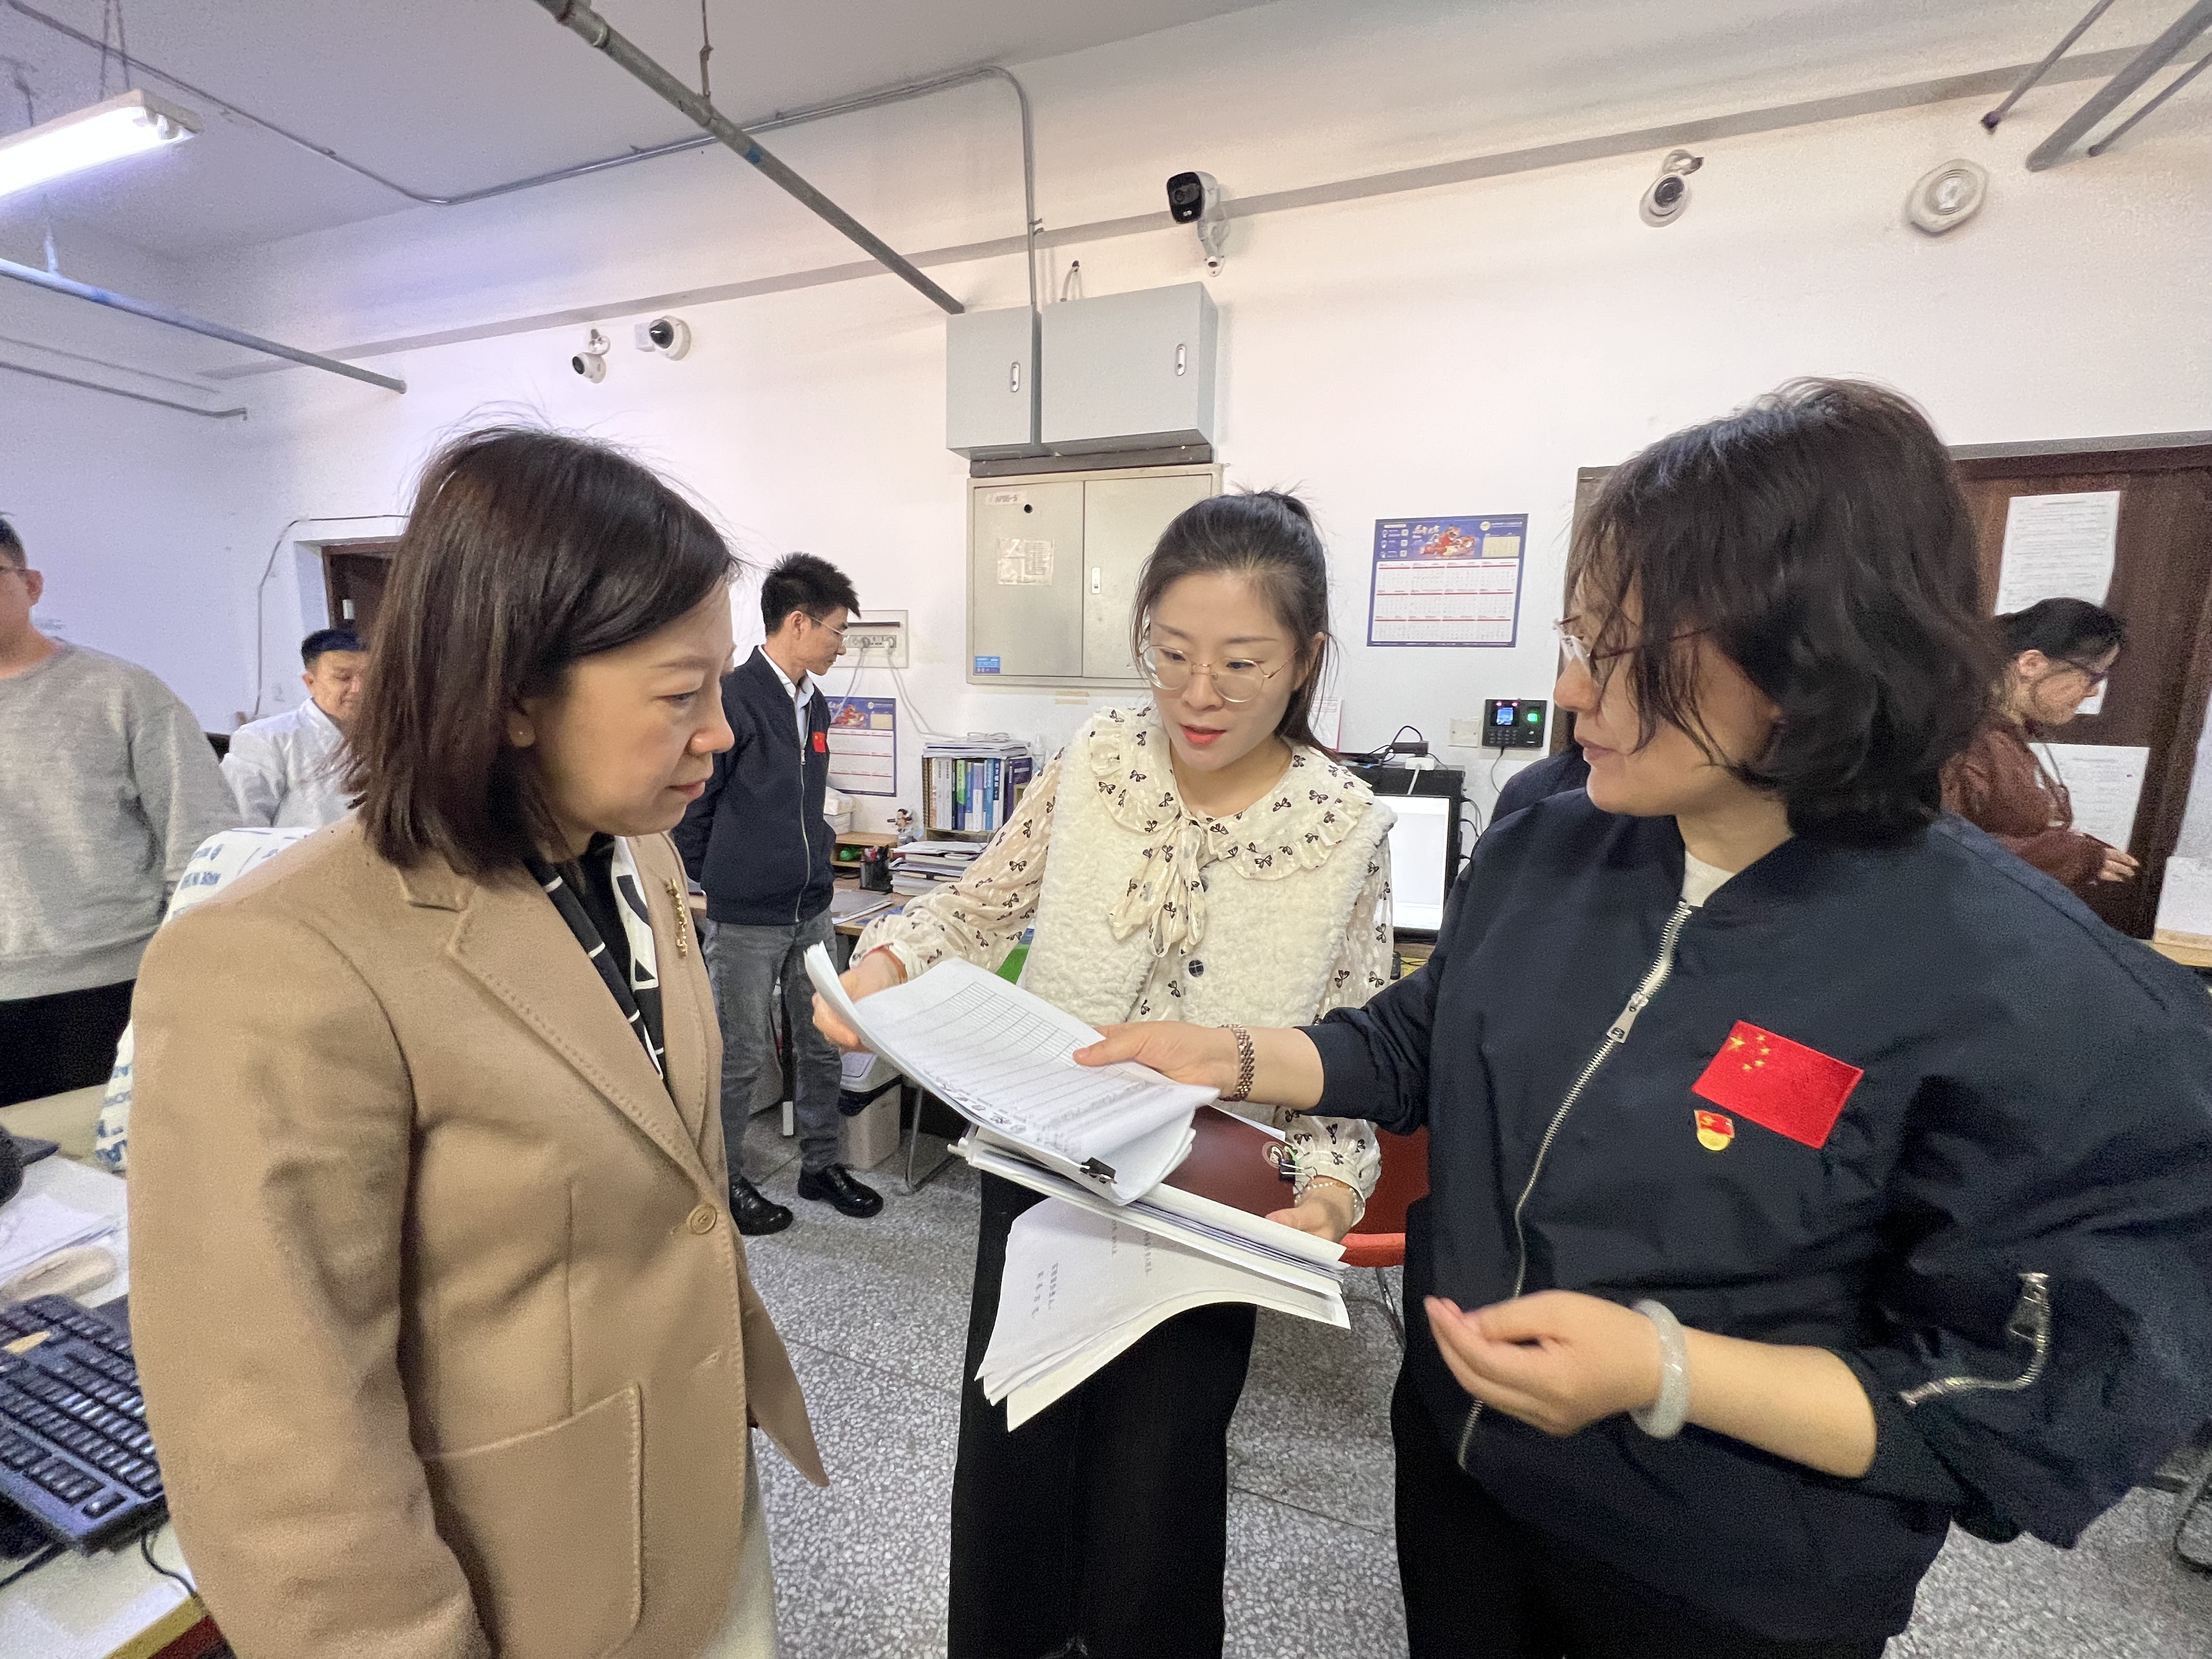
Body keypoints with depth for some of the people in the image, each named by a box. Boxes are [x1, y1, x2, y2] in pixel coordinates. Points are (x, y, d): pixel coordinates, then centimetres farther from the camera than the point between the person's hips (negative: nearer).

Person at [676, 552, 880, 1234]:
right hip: (747, 919, -7)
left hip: (811, 910, 7)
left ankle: (821, 1164, 32)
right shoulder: (734, 700, -16)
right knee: (744, 1055, 7)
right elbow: (687, 805, -11)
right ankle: (721, 1177, 28)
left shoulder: (814, 702, 9)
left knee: (821, 1044, 15)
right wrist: (717, 878, -1)